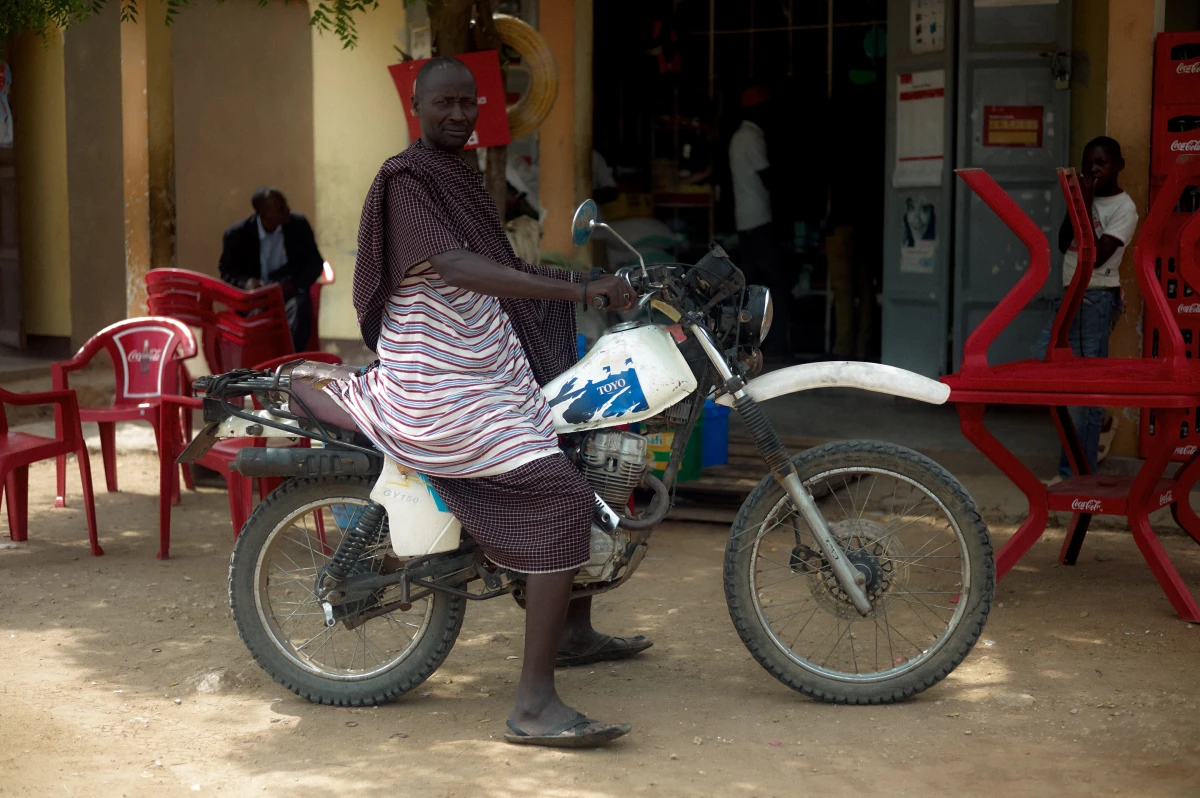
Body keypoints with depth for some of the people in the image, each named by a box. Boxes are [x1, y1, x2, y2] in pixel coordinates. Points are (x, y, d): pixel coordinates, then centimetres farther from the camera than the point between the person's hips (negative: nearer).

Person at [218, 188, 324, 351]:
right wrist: (246, 282, -20)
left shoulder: (299, 225, -3)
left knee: (299, 307, -34)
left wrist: (296, 284, -17)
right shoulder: (237, 234, -5)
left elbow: (315, 262, 4)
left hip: (289, 292, 1)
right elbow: (227, 273, 4)